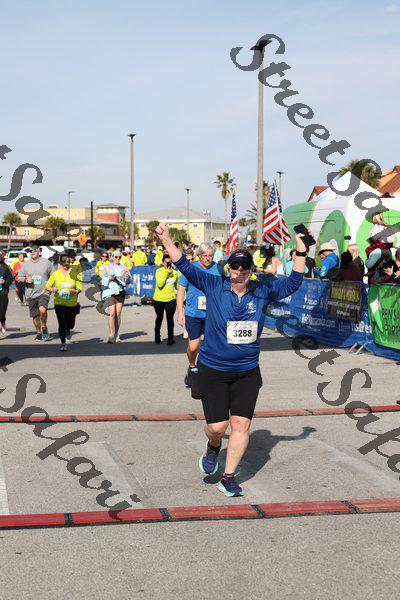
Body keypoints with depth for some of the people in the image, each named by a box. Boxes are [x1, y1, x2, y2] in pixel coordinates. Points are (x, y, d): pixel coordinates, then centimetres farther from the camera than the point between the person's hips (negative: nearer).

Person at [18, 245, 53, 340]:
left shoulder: (46, 263, 4)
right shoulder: (26, 264, 8)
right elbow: (19, 277, 11)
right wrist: (25, 279, -9)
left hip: (43, 292, -3)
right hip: (31, 294, 3)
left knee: (42, 309, -27)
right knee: (35, 315, 8)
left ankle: (44, 327, -2)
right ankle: (39, 333, 29)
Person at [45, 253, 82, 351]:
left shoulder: (74, 273, 0)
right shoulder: (55, 274, 0)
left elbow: (79, 288, 1)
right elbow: (47, 286, 4)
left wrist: (76, 291, -21)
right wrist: (52, 289, -17)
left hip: (72, 303, 1)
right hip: (59, 303, -1)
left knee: (70, 324, 7)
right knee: (62, 324, -6)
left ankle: (68, 330, 45)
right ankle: (63, 343, 11)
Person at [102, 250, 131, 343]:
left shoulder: (123, 268, 10)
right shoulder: (107, 267, 6)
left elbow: (127, 281, 5)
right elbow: (103, 280, 4)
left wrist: (127, 274, -14)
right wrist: (110, 278, -14)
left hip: (120, 292, 2)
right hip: (109, 291, -2)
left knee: (118, 314, 3)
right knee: (111, 313, -14)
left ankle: (117, 335, 12)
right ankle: (111, 335, -15)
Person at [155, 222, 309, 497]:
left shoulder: (262, 291, 2)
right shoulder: (214, 286, -4)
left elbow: (294, 282, 10)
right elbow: (185, 266, -7)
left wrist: (301, 253, 2)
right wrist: (166, 239, -15)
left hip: (247, 373, 2)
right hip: (213, 371, -2)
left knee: (241, 425, -3)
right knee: (217, 427, -3)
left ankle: (228, 478, 12)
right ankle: (213, 447, 35)